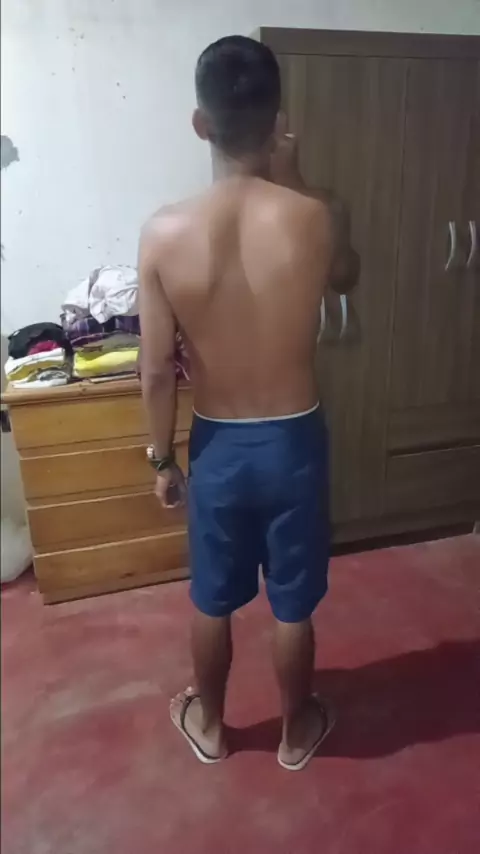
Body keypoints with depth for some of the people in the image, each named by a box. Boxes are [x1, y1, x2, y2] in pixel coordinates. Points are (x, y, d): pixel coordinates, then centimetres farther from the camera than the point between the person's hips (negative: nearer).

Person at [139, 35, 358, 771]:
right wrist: (289, 182, 7)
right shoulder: (313, 220, -15)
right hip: (295, 441, 0)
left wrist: (163, 459, 5)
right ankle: (298, 730, 44)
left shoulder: (164, 233, -15)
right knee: (294, 604, 20)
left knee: (213, 600, 22)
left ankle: (208, 724, 47)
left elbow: (157, 371, -9)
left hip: (217, 446, 0)